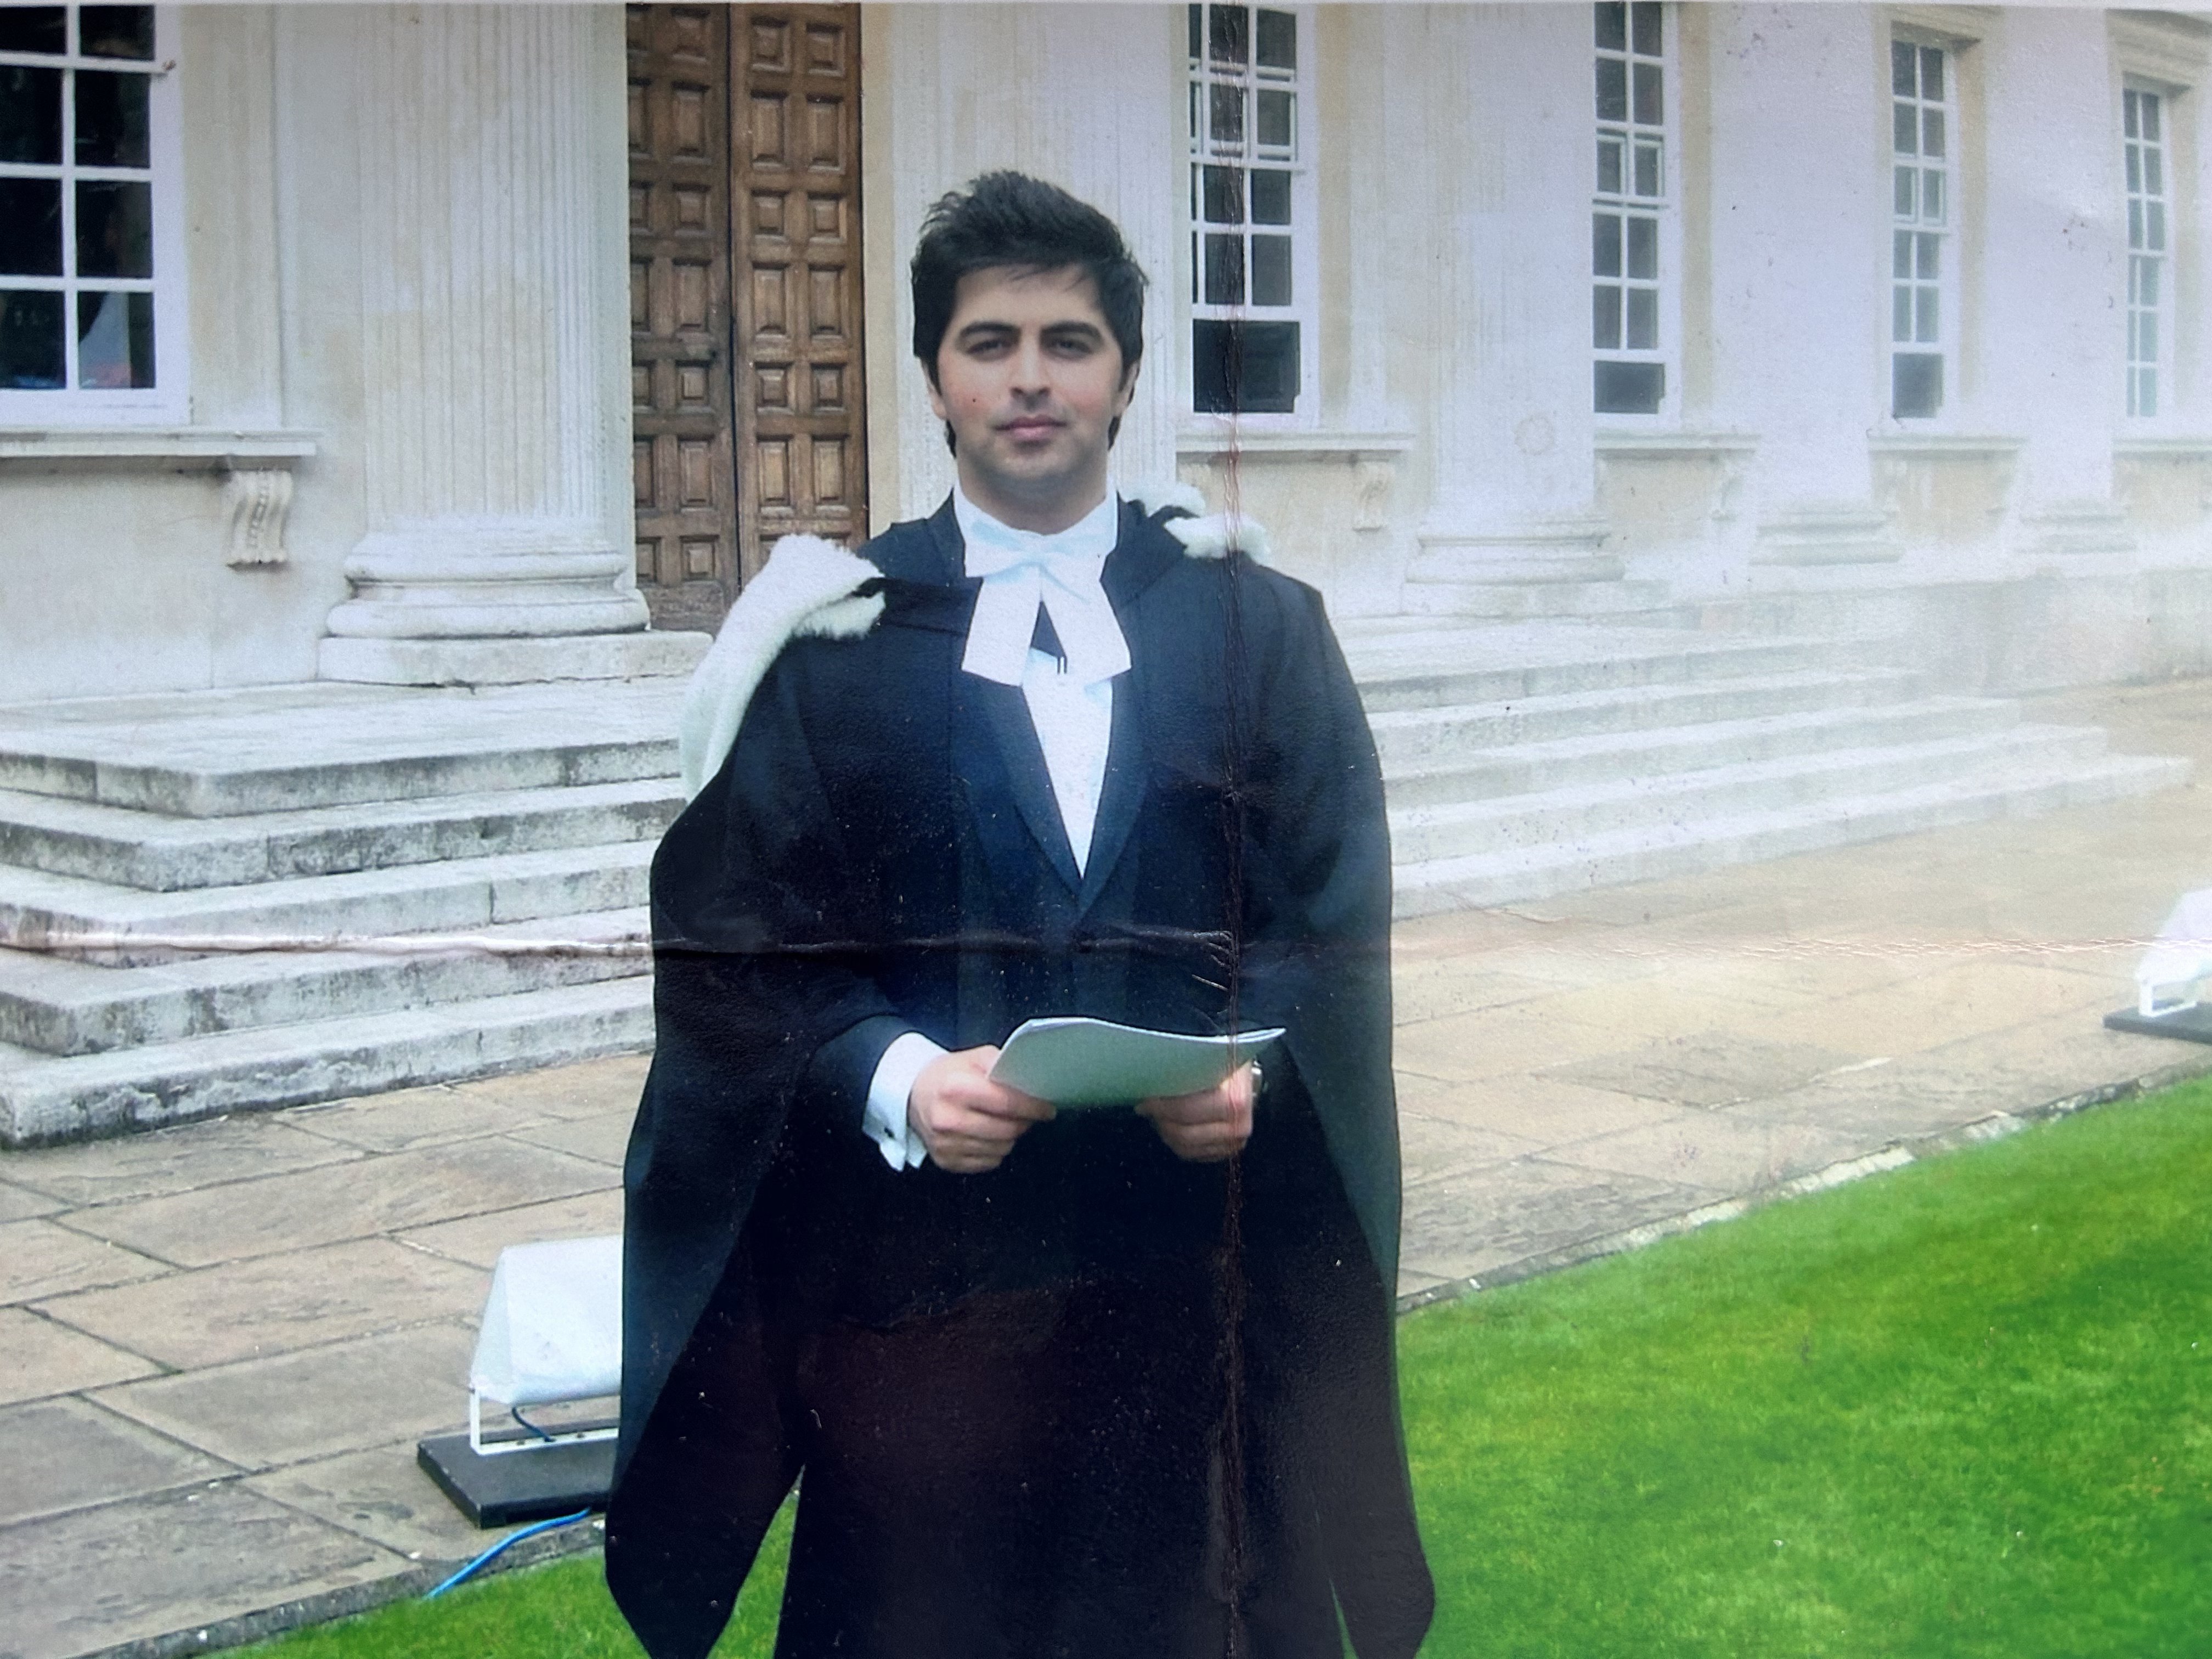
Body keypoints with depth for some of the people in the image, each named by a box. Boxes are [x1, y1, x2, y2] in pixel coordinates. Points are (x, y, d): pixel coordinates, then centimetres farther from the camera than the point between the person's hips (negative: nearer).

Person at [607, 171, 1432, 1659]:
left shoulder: (1261, 629, 7)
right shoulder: (832, 639, 2)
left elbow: (1333, 918, 3)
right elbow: (732, 941, -2)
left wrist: (1254, 1065, -16)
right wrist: (895, 1079, -19)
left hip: (1204, 1267, 1)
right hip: (917, 1268, -1)